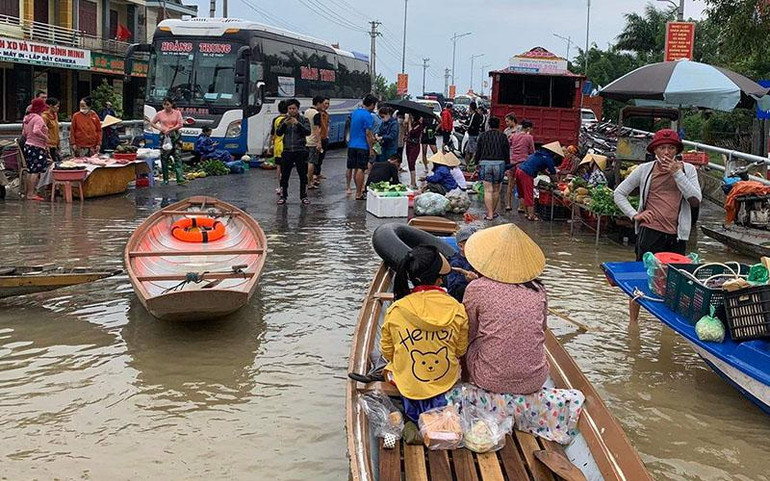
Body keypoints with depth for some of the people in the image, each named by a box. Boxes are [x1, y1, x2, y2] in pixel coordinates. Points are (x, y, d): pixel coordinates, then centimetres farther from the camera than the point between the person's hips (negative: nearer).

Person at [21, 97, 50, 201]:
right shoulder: (38, 118, -14)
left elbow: (24, 133, 19)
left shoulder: (27, 118, 14)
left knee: (31, 171, 14)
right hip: (37, 147, -10)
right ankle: (31, 194, -10)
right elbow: (36, 131, -31)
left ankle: (29, 192, 19)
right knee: (36, 171, -8)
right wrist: (45, 137, -18)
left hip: (28, 146, 10)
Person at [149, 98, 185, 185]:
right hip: (164, 136, 1)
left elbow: (180, 125, -3)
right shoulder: (160, 114, 5)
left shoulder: (177, 113, 2)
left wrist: (170, 130, -11)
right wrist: (159, 128, -2)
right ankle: (165, 180, 11)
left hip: (175, 136, -1)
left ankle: (180, 179, -14)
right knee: (164, 158, 3)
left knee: (177, 157, -8)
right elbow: (152, 123, 15)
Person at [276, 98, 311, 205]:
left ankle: (303, 196, 14)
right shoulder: (284, 120, 8)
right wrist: (284, 124, -18)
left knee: (303, 175, 4)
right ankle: (283, 196, 12)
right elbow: (278, 133, -1)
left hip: (300, 151, -1)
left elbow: (308, 132, -11)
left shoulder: (303, 120, 2)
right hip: (287, 151, 2)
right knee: (284, 175, 3)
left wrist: (297, 123, -23)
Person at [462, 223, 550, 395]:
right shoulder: (538, 291, -1)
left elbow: (468, 334, 3)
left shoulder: (477, 288, -10)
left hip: (491, 381, -3)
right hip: (535, 380, 3)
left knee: (465, 347, 24)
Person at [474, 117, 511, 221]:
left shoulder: (482, 136, 8)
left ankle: (489, 214, -9)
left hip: (485, 162, 0)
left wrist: (477, 163, 19)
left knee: (488, 190, -3)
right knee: (496, 190, 12)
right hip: (499, 163, 0)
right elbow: (507, 153, 7)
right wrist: (507, 166, 14)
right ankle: (494, 212, 18)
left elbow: (478, 152, 10)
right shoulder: (503, 137, 6)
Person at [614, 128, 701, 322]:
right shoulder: (645, 170, 4)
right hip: (650, 232, -2)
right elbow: (619, 193, 10)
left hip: (677, 235, 2)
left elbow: (696, 200, -6)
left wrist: (677, 173, -9)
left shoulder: (687, 170, 6)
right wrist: (634, 215, -2)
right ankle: (633, 322, 13)